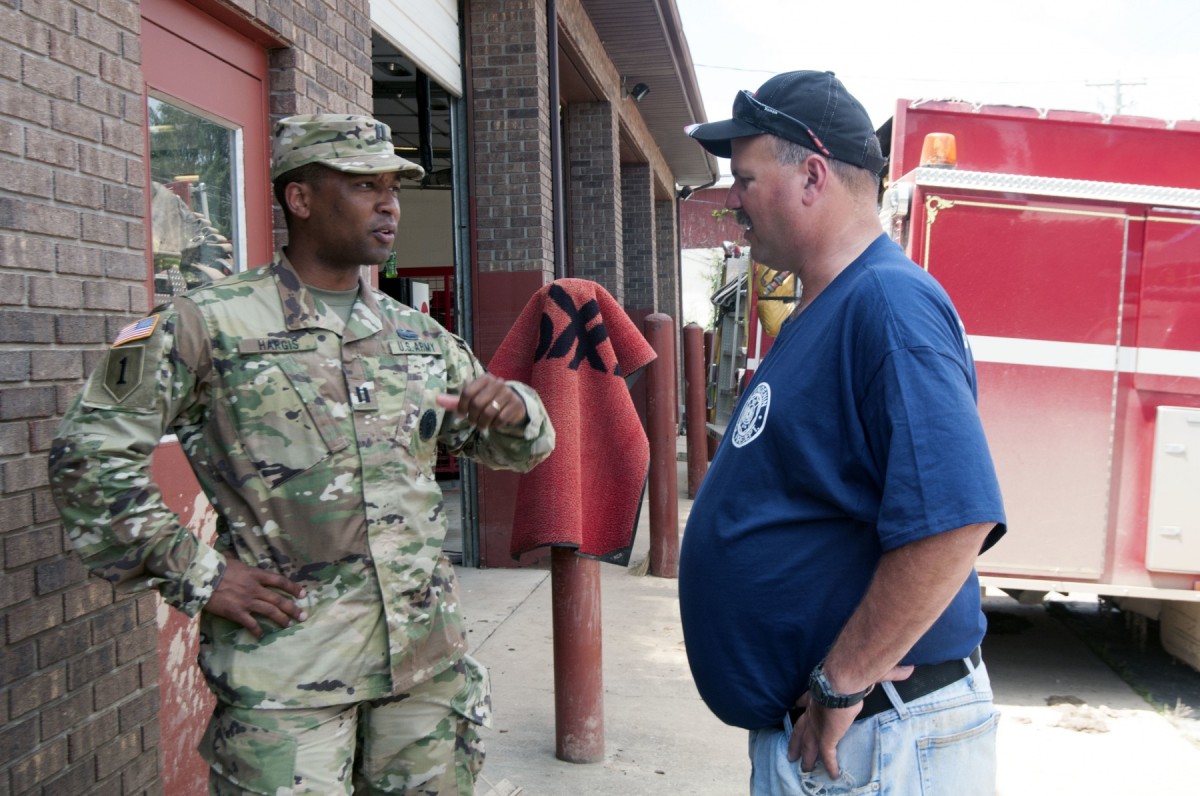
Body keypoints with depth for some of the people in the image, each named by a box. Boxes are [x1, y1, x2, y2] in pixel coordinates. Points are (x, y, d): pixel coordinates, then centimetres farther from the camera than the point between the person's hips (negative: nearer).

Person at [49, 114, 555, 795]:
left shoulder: (420, 336, 11)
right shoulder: (210, 324, -4)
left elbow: (517, 448, 18)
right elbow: (91, 454, -4)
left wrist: (514, 410, -6)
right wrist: (193, 573, -9)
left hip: (428, 660, 5)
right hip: (286, 671, -5)